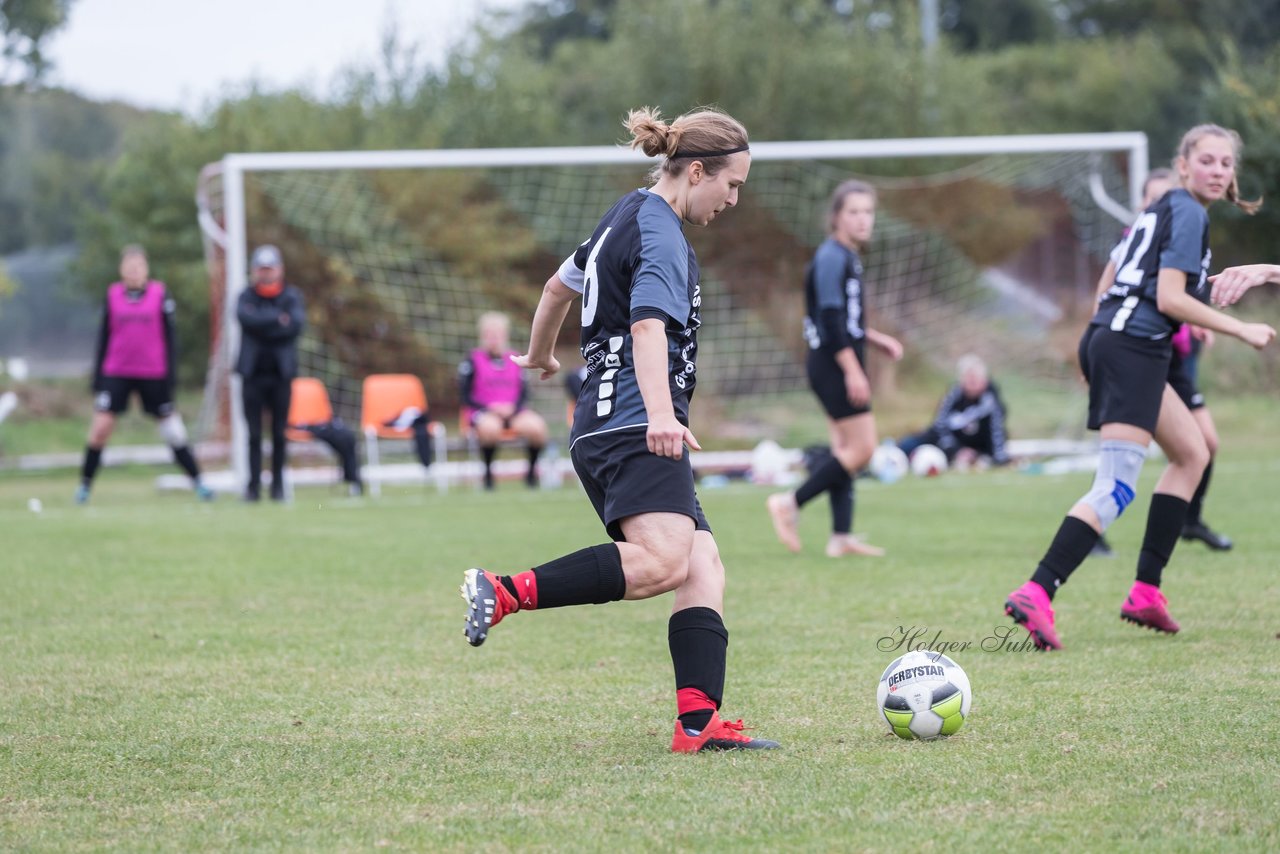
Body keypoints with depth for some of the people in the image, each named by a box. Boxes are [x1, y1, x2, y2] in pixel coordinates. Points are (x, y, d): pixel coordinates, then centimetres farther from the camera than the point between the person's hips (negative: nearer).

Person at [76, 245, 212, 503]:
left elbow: (169, 337, 3)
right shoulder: (113, 296, 4)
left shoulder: (160, 294, 0)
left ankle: (197, 482, 13)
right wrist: (97, 379, 8)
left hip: (153, 375, -1)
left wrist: (171, 375, -2)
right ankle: (85, 484, 4)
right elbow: (104, 339, 10)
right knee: (100, 427, -8)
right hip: (116, 373, 1)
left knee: (172, 431, 2)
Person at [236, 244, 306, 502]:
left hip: (281, 373, 0)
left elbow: (296, 324, -10)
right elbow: (246, 317, -13)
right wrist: (277, 318, -14)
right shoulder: (246, 296, 8)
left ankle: (278, 485, 10)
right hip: (253, 372, 0)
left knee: (279, 433, 2)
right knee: (254, 433, -2)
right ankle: (253, 485, 0)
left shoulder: (291, 296, 7)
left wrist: (262, 325, -10)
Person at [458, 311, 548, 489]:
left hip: (511, 410, 4)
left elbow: (523, 392, 11)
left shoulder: (515, 360, 11)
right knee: (490, 426, -40)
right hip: (482, 412, -4)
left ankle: (532, 470, -2)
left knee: (536, 426, -27)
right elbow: (464, 396, -1)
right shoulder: (473, 360, 1)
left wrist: (513, 407, -10)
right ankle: (488, 472, -18)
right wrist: (489, 407, -15)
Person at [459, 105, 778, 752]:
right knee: (665, 561, -29)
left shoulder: (628, 215, 24)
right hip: (630, 426, -11)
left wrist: (539, 356, 57)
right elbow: (650, 324, -24)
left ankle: (698, 724, -14)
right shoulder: (660, 233, -7)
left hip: (602, 428, 11)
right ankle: (504, 594, -26)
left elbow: (560, 285, 39)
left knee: (704, 570, -1)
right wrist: (660, 414, -39)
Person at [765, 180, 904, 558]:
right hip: (834, 365, -10)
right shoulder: (832, 258, -14)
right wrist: (853, 370, -23)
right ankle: (790, 503, -6)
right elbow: (830, 319, -21)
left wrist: (877, 339, 18)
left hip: (842, 365, 10)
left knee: (846, 451, 8)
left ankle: (841, 537, 7)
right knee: (861, 448, -11)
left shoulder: (848, 258, 17)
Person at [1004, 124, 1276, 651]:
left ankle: (1145, 592, 14)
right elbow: (1169, 297, -16)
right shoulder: (1189, 214, -8)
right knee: (1116, 489, -17)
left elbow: (1110, 278, 25)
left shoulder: (1163, 209, 20)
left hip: (1109, 337, 11)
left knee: (1192, 454, 20)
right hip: (1135, 347, -11)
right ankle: (1036, 594, -30)